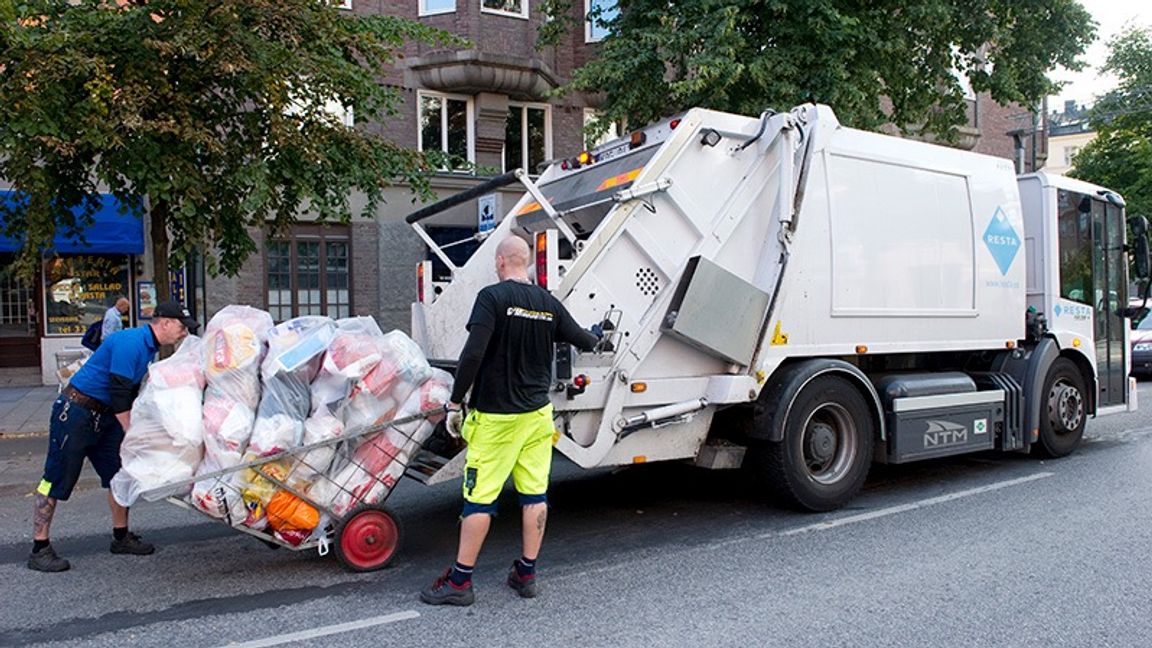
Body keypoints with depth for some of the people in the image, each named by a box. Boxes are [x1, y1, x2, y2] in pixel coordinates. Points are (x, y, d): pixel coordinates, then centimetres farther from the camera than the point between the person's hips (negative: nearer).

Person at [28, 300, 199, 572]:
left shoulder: (148, 347, 9)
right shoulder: (130, 343, -22)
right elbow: (118, 393, -24)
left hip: (104, 415, 10)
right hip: (75, 411, -10)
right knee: (57, 480, -3)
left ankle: (121, 537, 20)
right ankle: (39, 550, 4)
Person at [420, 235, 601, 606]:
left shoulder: (492, 297, -12)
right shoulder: (549, 303, 5)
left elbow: (473, 354, -21)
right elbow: (583, 341, 16)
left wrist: (455, 402, -12)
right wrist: (595, 338, 40)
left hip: (495, 416, -6)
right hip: (537, 413, 6)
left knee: (479, 497, 0)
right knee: (534, 493, 10)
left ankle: (459, 581, 8)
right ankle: (526, 573, 20)